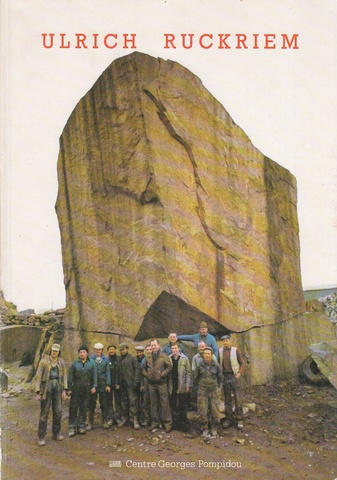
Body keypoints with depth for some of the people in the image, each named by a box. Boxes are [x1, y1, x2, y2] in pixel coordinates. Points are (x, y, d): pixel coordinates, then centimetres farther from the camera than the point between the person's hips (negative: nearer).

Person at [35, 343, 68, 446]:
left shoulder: (61, 362, 7)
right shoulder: (44, 361, -4)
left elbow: (64, 376, 9)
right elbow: (38, 377, -4)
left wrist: (64, 390, 2)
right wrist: (38, 392, -8)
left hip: (58, 386, 4)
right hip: (46, 386, -4)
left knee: (58, 411, 6)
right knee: (44, 412, -3)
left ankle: (56, 434, 21)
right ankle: (41, 437, 4)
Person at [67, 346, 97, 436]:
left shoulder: (92, 363, 4)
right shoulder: (75, 364, 1)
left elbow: (94, 376, 5)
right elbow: (70, 377, 3)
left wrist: (94, 387, -2)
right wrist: (69, 389, 0)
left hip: (86, 389, 1)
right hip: (76, 389, -1)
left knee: (84, 408, 8)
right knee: (73, 408, -2)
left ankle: (81, 426, 19)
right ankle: (72, 427, 6)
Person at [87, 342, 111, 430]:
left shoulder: (105, 359, 4)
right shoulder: (90, 359, 0)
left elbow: (107, 372, 5)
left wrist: (108, 385, -1)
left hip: (103, 383, 1)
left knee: (104, 404, 6)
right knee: (91, 404, 3)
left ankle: (105, 422, 16)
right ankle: (90, 423, 10)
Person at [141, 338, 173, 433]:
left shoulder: (164, 356, -5)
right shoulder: (148, 357, 10)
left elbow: (169, 367, -8)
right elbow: (143, 368, 17)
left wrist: (162, 375, -13)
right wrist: (146, 375, 1)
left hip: (162, 383, -4)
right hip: (151, 383, 5)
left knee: (164, 403, -3)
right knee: (154, 403, 11)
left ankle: (167, 423, 5)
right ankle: (155, 422, 21)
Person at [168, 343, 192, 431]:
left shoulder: (184, 358, -2)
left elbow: (188, 372, -3)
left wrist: (188, 385, -8)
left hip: (182, 387, -3)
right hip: (172, 386, 3)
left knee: (183, 406, 4)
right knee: (173, 406, 8)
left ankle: (184, 424, 14)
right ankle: (175, 423, 18)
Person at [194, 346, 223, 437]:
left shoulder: (216, 365, -3)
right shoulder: (199, 365, -4)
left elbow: (220, 377, 11)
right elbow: (196, 377, 11)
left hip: (214, 391, 0)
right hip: (202, 391, 0)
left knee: (215, 410, 2)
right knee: (202, 411, 0)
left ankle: (214, 428, 17)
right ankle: (205, 428, 15)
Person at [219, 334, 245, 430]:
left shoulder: (235, 350, 0)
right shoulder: (220, 351, 6)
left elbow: (242, 363, 1)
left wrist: (239, 373, -8)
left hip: (234, 376, -2)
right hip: (225, 376, 2)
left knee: (238, 399, -4)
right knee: (227, 399, 8)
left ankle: (239, 420, 3)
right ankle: (229, 419, 17)